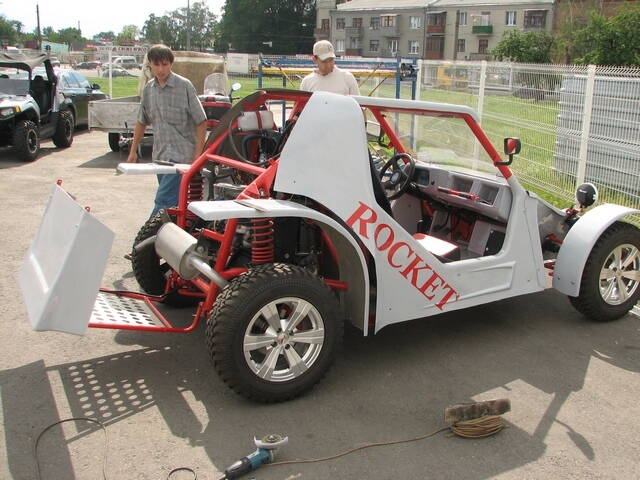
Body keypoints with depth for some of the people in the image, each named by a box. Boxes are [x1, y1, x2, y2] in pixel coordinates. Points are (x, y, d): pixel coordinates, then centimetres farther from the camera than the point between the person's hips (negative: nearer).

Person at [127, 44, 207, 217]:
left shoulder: (184, 86, -7)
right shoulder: (149, 88, 9)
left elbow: (201, 122, -7)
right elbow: (142, 121, 21)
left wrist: (197, 156, -12)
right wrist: (133, 150, 19)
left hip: (180, 155, -6)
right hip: (160, 155, 6)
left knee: (163, 200, -14)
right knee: (174, 202, 15)